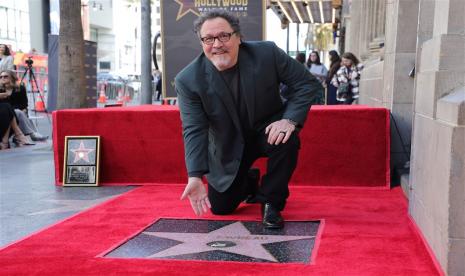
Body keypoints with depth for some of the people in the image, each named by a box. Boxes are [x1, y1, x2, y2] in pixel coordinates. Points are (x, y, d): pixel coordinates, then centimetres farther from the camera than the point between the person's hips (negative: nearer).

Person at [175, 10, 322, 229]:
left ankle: (271, 202, -10)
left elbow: (309, 84, -15)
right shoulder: (188, 80, -21)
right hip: (229, 146, 1)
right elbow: (194, 131, -22)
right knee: (220, 207, 3)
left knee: (288, 140, -34)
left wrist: (290, 119, -31)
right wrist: (195, 177, -34)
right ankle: (249, 183, 38)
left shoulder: (267, 53, -21)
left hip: (268, 130, -1)